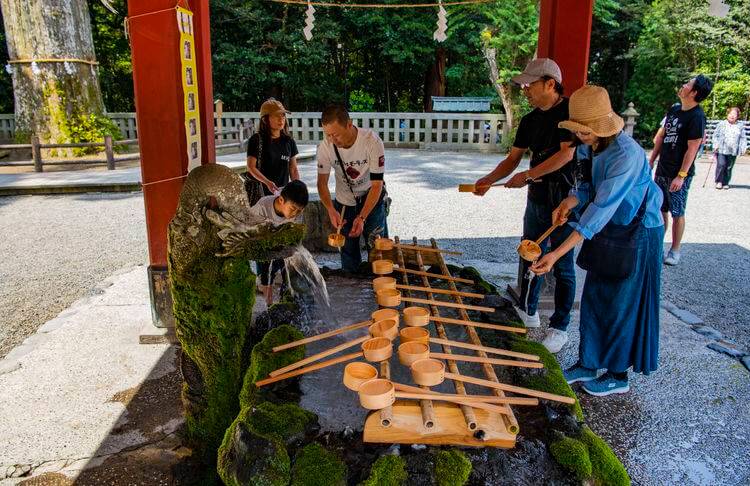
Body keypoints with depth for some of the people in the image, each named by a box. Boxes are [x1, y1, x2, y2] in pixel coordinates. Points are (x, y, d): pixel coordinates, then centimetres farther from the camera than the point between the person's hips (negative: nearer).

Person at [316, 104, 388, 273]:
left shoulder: (372, 141, -28)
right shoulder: (325, 146, -20)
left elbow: (377, 184, -23)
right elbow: (322, 182, -11)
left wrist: (362, 218, -31)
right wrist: (331, 210, -30)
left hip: (372, 199, -2)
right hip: (344, 202, 2)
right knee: (348, 250, 8)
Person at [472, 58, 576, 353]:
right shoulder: (530, 121, 10)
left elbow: (567, 153, -20)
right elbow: (513, 159, 12)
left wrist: (528, 175, -19)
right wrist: (489, 180, -4)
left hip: (563, 201, -8)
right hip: (537, 199, 8)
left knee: (562, 266, 1)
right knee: (530, 258, 17)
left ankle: (559, 329, 12)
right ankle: (527, 313, 34)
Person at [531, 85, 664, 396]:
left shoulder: (627, 155, -30)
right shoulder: (591, 146, -4)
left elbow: (601, 208, -36)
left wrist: (557, 254, -40)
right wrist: (570, 201, -14)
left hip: (635, 237, -8)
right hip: (608, 233, 8)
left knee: (622, 307, 4)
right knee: (593, 298, 13)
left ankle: (618, 376, 23)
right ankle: (587, 364, 28)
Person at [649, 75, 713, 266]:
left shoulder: (696, 117, -15)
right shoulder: (674, 109, 7)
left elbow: (692, 149, -16)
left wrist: (681, 176, -18)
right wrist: (651, 162, 14)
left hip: (679, 174, -7)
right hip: (662, 171, 7)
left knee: (677, 212, 2)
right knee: (660, 209, 13)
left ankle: (675, 250, 13)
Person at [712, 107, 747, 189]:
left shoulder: (740, 126, 7)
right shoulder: (721, 124, 2)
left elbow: (743, 138, 9)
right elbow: (715, 135, 4)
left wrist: (742, 148, 0)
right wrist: (715, 145, -7)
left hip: (733, 151, 2)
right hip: (721, 149, -2)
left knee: (729, 167, 5)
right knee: (721, 165, -12)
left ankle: (725, 183, 16)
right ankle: (719, 181, 4)